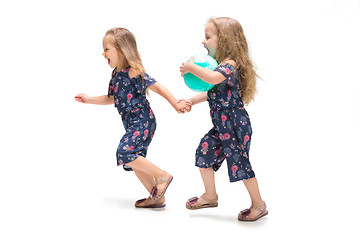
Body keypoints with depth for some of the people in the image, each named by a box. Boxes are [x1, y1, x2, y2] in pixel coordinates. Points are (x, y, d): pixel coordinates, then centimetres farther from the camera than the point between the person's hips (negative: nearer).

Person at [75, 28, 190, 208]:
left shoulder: (133, 72, -14)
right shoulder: (116, 74, 12)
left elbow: (156, 87, -15)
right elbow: (112, 98, 24)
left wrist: (175, 104, -20)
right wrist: (89, 100, 20)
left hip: (142, 121, -9)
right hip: (132, 125, 9)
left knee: (125, 153, -20)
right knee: (134, 160, 10)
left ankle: (162, 176, -7)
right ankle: (156, 197, 19)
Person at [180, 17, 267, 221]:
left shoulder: (230, 64, -19)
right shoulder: (218, 64, 11)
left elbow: (213, 78, -41)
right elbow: (212, 92, 22)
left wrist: (191, 67, -27)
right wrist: (190, 101, 13)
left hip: (235, 125, -9)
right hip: (221, 125, 9)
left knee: (239, 163, -2)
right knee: (204, 153, 11)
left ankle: (259, 205, 16)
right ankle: (210, 196, 28)